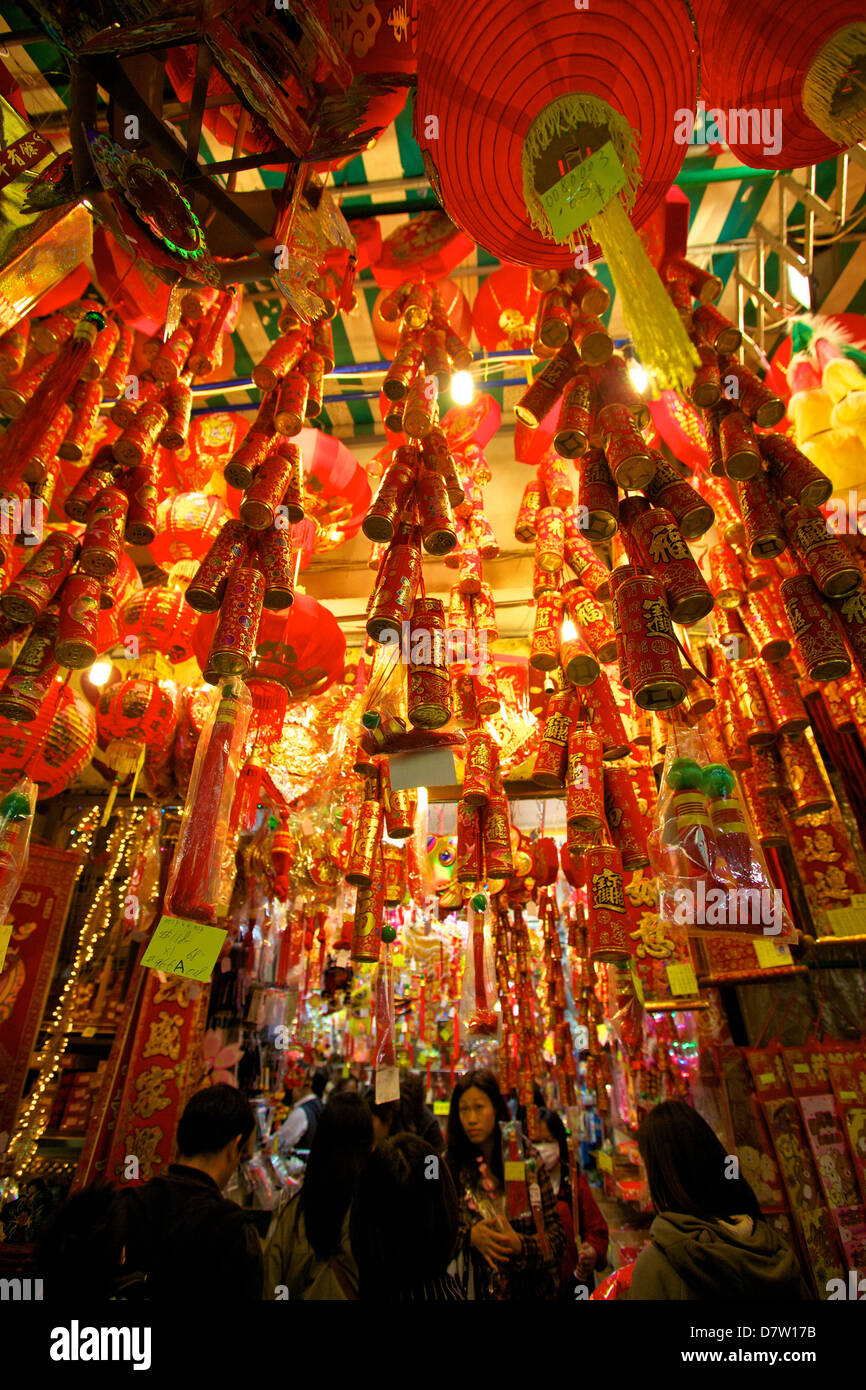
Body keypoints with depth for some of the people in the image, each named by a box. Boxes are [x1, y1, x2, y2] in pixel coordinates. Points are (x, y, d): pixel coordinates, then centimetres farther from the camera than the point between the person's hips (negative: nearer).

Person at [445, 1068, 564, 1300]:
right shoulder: (448, 1165, -5)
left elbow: (556, 1232, -2)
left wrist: (521, 1246, -17)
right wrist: (469, 1237, -18)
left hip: (530, 1289, 1)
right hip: (470, 1290, 0)